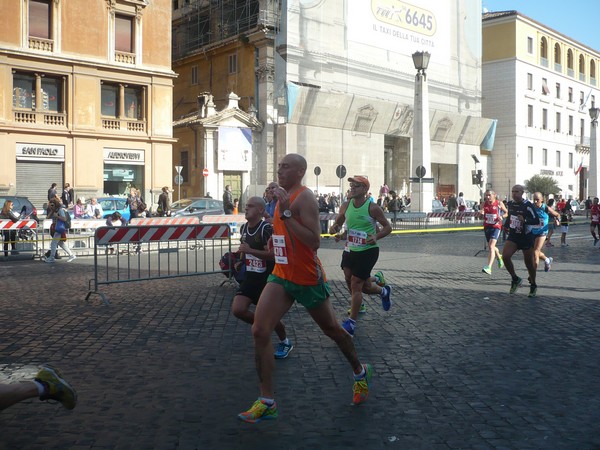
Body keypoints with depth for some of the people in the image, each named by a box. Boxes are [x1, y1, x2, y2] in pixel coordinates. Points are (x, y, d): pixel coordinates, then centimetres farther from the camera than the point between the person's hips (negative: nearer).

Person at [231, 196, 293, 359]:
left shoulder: (266, 228, -19)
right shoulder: (244, 228, 6)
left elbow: (272, 254, -29)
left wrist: (250, 250, -33)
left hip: (268, 278, -7)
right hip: (251, 277, 7)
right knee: (237, 309, -9)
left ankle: (285, 343, 30)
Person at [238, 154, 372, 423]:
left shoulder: (304, 197, -17)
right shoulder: (283, 197, 10)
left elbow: (314, 242, -28)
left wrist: (285, 214, -31)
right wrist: (275, 240, 11)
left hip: (308, 279, -7)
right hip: (281, 277, 7)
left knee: (331, 329, 13)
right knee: (259, 331, -9)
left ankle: (360, 372, 41)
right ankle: (266, 402, -2)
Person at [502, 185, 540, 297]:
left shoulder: (528, 205, -15)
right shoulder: (510, 204, 3)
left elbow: (536, 221, -17)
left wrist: (525, 220, -32)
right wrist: (506, 225, 11)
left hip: (526, 237, -4)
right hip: (513, 236, 4)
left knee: (529, 263, 7)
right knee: (505, 256, -18)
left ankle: (533, 286, 29)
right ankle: (515, 279, 2)